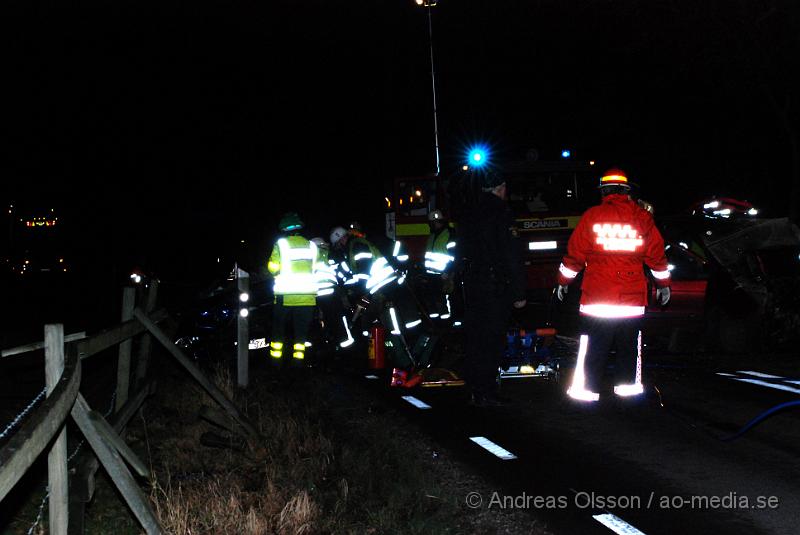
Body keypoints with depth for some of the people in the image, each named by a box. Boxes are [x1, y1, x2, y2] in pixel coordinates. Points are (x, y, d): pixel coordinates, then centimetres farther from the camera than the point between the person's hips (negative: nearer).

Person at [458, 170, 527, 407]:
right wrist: (519, 293, -13)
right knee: (492, 339, -2)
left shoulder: (468, 213, 10)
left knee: (474, 337, 12)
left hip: (471, 285, 7)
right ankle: (486, 393, 0)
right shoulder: (500, 212, -12)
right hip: (496, 286, -7)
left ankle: (474, 390, 19)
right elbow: (511, 255, -15)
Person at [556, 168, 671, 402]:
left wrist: (563, 282, 12)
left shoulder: (592, 216, -2)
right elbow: (656, 254, 9)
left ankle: (587, 389, 1)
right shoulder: (642, 217, 4)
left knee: (592, 347, 2)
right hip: (633, 298, 2)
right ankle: (629, 384, 19)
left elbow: (575, 253, 1)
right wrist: (664, 284, 21)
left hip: (596, 296, -2)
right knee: (630, 343, 14)